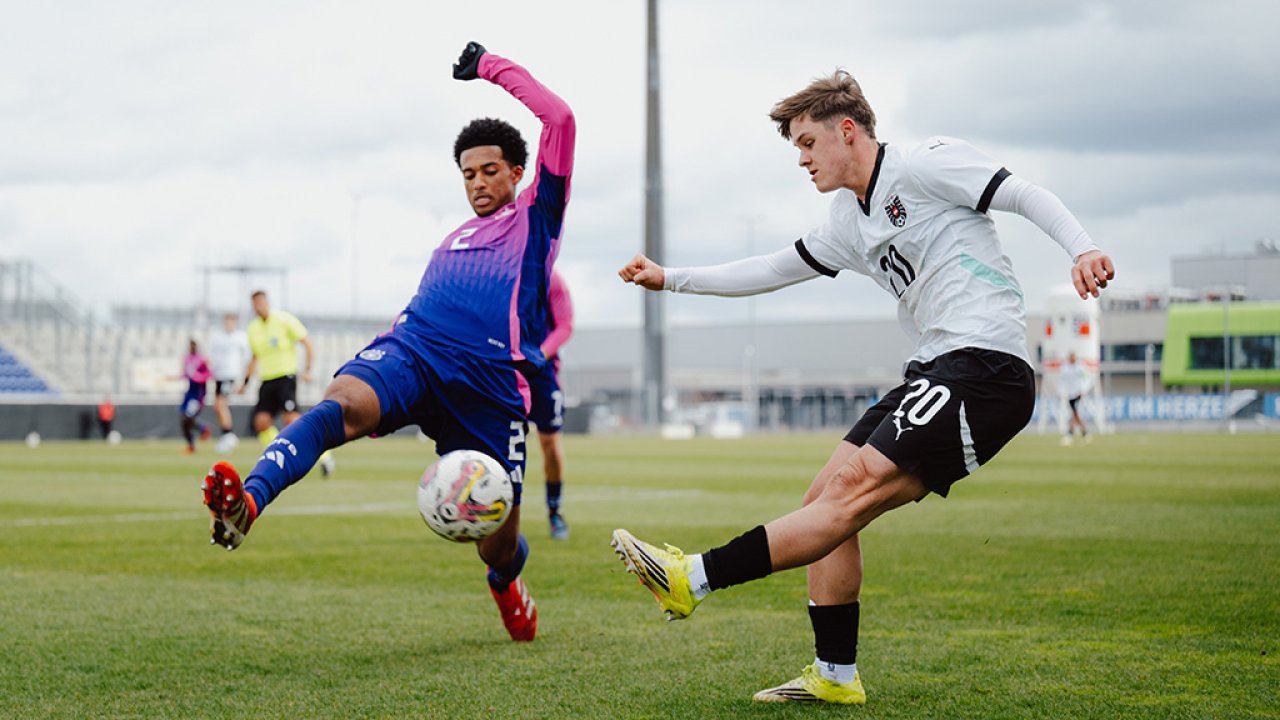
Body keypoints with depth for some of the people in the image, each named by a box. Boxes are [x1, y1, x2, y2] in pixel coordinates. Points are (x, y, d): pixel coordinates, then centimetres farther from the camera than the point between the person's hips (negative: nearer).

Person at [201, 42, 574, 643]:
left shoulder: (536, 217, 15)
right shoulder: (453, 240, 31)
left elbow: (560, 119, 7)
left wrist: (492, 67, 16)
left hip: (488, 388, -3)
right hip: (409, 354, 3)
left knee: (498, 545, 4)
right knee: (342, 403, -35)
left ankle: (508, 582, 45)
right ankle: (247, 502, -60)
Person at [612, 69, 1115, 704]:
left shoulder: (926, 164, -2)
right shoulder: (849, 221, 22)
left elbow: (1027, 196, -7)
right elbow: (773, 271, 28)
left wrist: (1082, 249, -24)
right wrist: (671, 279, 24)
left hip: (986, 366, -9)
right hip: (935, 371, 9)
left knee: (855, 491, -17)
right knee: (825, 499, 3)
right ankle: (835, 676, 6)